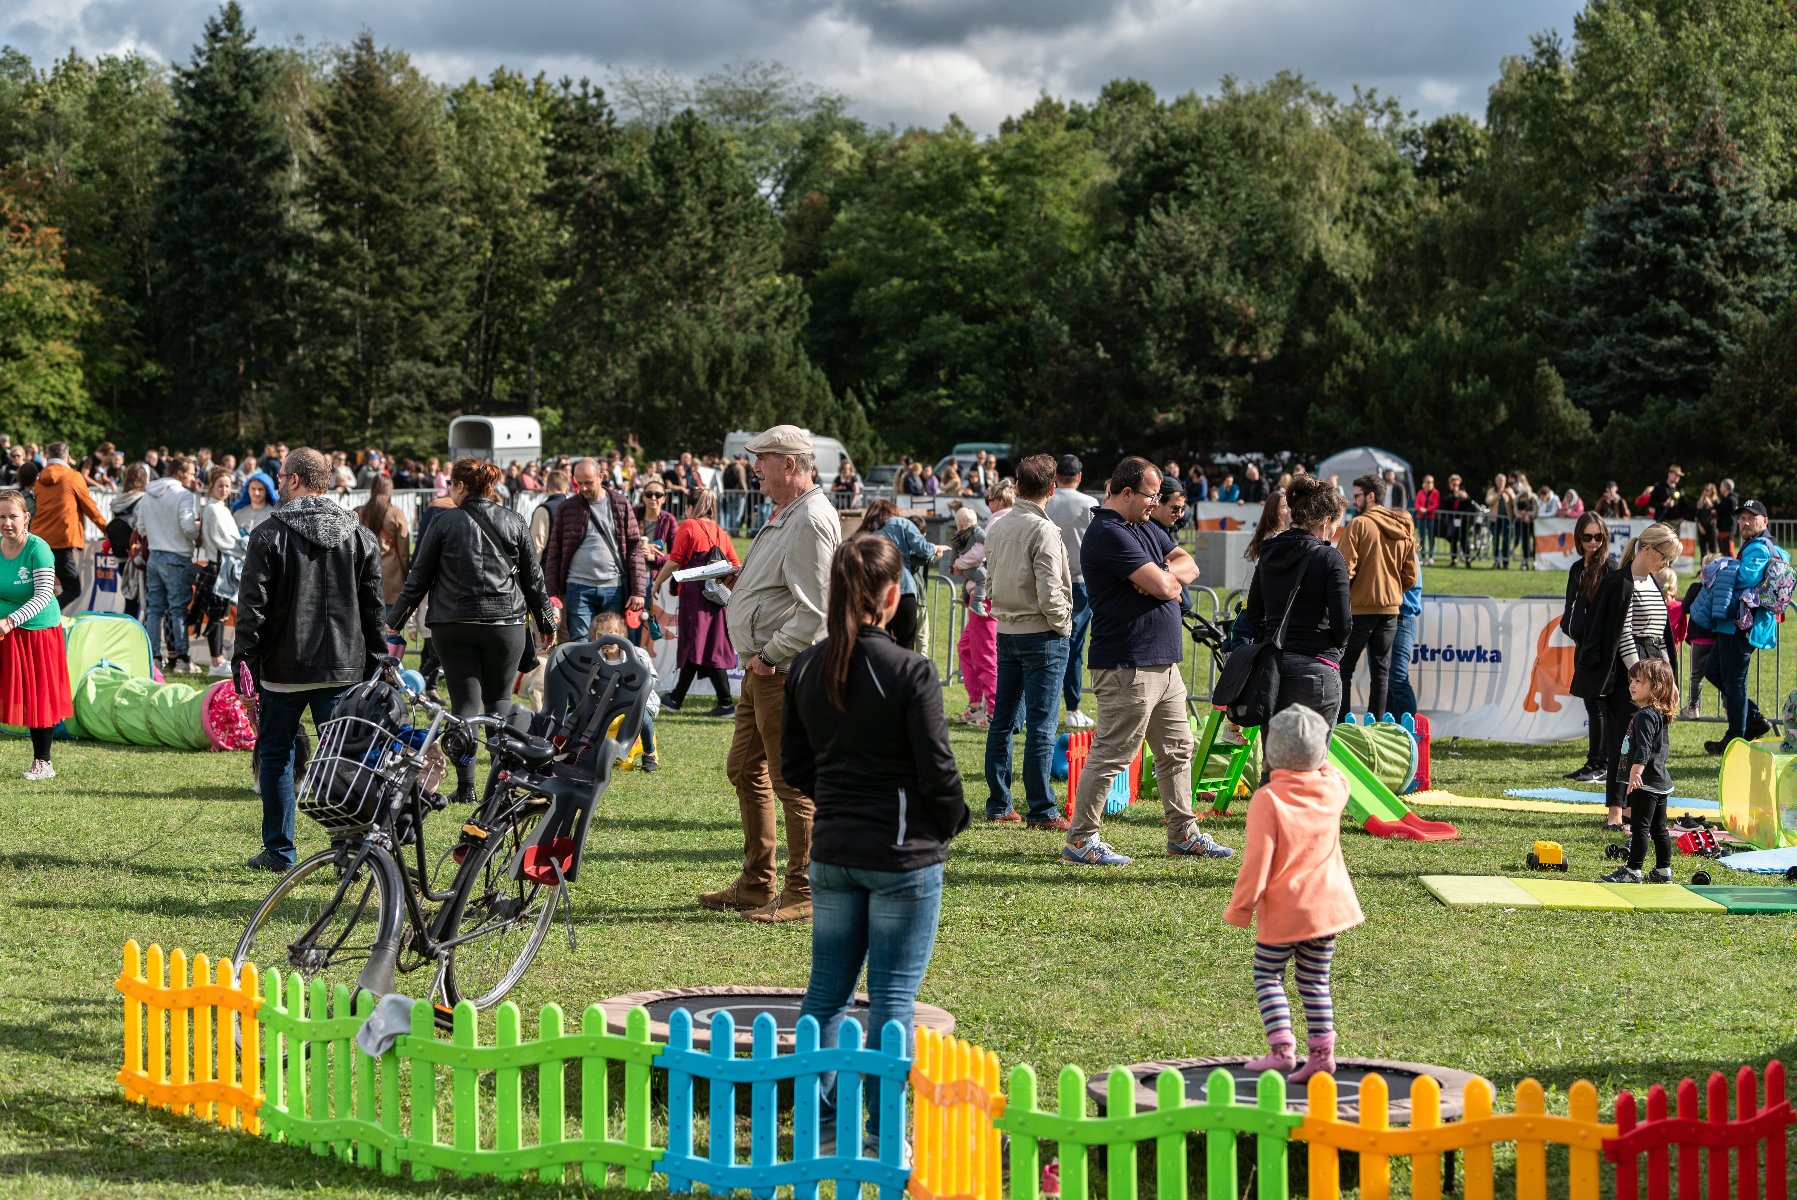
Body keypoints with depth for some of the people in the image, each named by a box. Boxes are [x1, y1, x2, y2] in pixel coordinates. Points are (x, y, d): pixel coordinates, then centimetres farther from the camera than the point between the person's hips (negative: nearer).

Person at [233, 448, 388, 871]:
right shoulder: (360, 536, 5)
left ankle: (278, 850, 15)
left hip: (284, 667, -3)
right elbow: (373, 608, 7)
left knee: (275, 754, 11)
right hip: (343, 668, 3)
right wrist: (375, 664, 13)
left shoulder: (269, 534, -7)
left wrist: (244, 662, -2)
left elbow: (253, 607, -9)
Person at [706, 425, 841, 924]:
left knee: (792, 782, -6)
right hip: (762, 669, 11)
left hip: (786, 672, -11)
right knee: (745, 771, 16)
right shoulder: (783, 516, 17)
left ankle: (803, 893, 0)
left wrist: (771, 655, -19)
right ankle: (756, 884, 25)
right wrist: (756, 644, 14)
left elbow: (814, 610, -23)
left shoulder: (811, 521, -17)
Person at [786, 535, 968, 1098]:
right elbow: (938, 770, -13)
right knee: (893, 995, 2)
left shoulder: (806, 668, 2)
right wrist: (953, 821, 5)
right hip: (903, 854, -5)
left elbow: (793, 766, 9)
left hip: (831, 851, 5)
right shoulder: (910, 672, -16)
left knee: (827, 988, 14)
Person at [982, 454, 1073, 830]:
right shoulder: (1043, 530, -16)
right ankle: (1041, 810, -3)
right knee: (1041, 725, -4)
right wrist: (1063, 625, -4)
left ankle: (998, 805, 16)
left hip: (1006, 633, 7)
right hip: (1042, 635, -7)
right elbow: (1049, 593, -19)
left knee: (1003, 720, 12)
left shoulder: (996, 527, 7)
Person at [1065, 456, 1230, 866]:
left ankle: (1183, 833, 25)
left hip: (1163, 663, 10)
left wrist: (1165, 574, -10)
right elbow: (1163, 587, -22)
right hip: (1128, 667, -10)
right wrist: (1172, 580, 2)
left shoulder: (1145, 527, 16)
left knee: (1177, 751, 16)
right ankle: (1080, 841, 0)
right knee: (1110, 754, -6)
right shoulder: (1108, 534, -16)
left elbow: (1188, 566, 11)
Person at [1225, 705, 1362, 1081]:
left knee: (1267, 976, 9)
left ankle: (1282, 1047, -2)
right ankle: (1321, 1051, 8)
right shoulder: (1334, 788, -3)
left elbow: (1257, 861, -17)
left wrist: (1240, 907, -9)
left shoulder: (1267, 799, -17)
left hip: (1282, 912, -5)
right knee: (1315, 982, 13)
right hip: (1328, 905, 5)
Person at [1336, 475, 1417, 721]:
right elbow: (1411, 576, 11)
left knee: (1344, 669, 1)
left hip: (1360, 608, -6)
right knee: (1381, 671, 10)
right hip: (1391, 609, 6)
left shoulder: (1358, 525, -10)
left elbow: (1345, 569, -14)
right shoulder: (1404, 530, 10)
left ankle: (1340, 725, -5)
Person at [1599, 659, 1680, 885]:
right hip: (1660, 782, 10)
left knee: (1639, 827, -6)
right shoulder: (1660, 714, 15)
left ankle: (1632, 871, -4)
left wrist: (1635, 773, -34)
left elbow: (1643, 749, -27)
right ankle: (1664, 871, 18)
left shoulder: (1646, 716, -17)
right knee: (1658, 828, 14)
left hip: (1646, 782, -10)